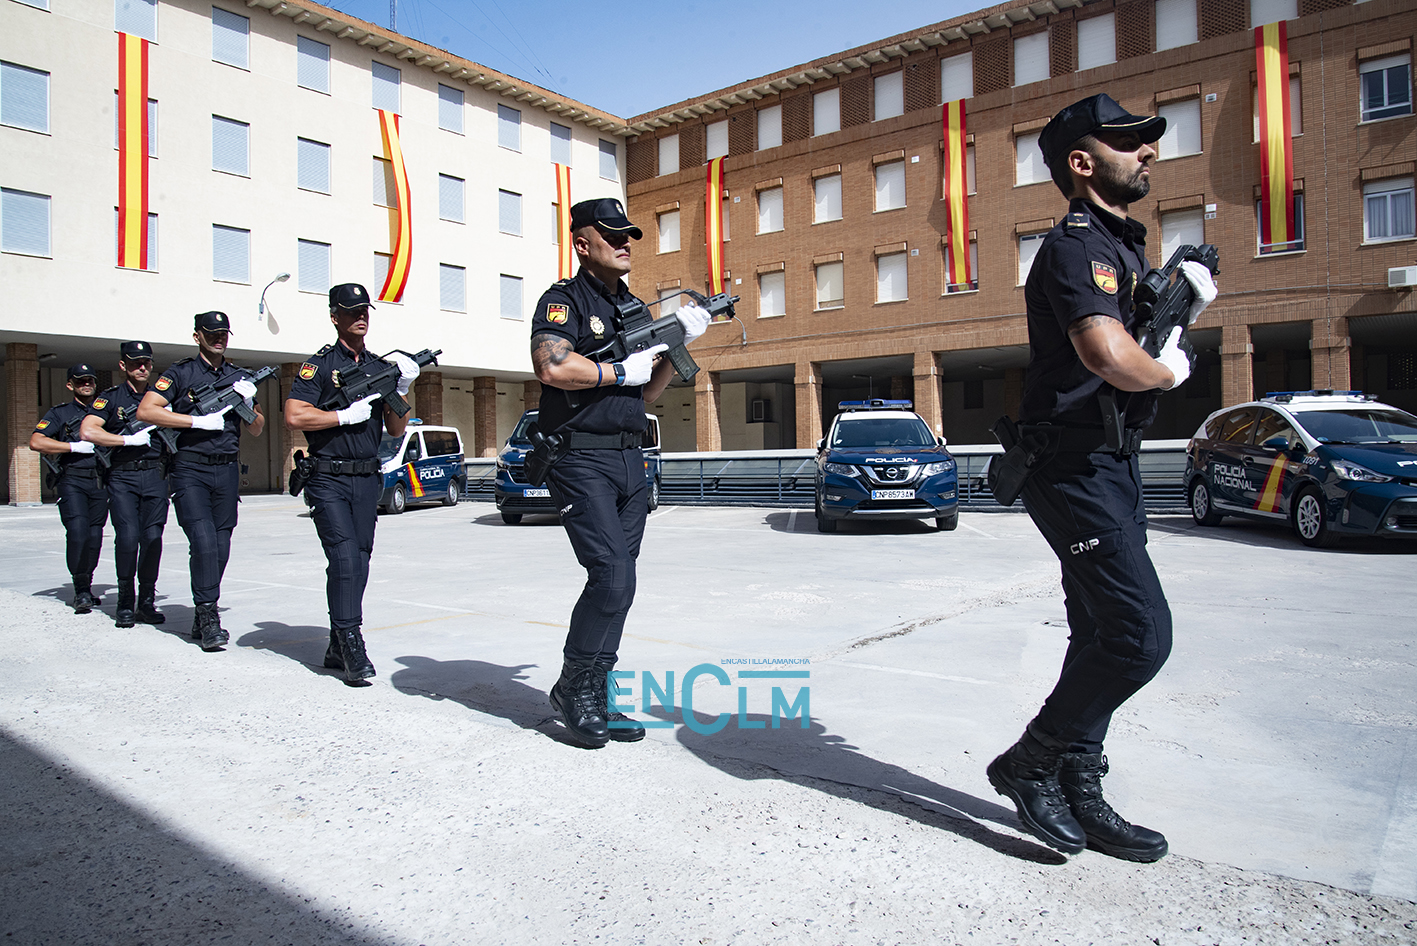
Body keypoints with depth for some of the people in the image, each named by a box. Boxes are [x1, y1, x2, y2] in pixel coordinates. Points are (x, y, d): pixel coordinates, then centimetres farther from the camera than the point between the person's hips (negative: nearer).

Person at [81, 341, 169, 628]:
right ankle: (125, 602, 1)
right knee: (128, 536, -12)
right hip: (122, 477, -2)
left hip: (155, 476, 2)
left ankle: (147, 602, 6)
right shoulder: (111, 398, 4)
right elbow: (87, 431, -8)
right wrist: (131, 439, -12)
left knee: (152, 537, -3)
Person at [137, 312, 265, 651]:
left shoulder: (239, 377, 14)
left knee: (221, 547, 5)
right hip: (190, 470, -4)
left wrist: (248, 401, -3)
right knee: (203, 541, -16)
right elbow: (145, 411, -9)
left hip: (227, 471, 4)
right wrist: (199, 420, -14)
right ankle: (207, 616, -11)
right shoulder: (180, 373, 2)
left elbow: (256, 430, 17)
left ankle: (202, 617, 17)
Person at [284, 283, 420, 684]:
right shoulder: (320, 365, -1)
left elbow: (396, 430, 12)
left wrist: (400, 391, -3)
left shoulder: (380, 367, 14)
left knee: (359, 562, 6)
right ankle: (351, 642, -11)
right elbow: (294, 416, -12)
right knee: (344, 557, -15)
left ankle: (338, 649, 15)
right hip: (328, 478, -5)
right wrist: (347, 415, -11)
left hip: (367, 479, 5)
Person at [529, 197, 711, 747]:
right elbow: (552, 367, -23)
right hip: (582, 460, -8)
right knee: (612, 578, -16)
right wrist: (621, 371, -12)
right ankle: (573, 688, 4)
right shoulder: (564, 300, -3)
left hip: (630, 462, 8)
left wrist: (678, 344, 6)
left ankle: (595, 700, 16)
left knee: (618, 584, 7)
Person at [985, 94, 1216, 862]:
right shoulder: (1077, 244, -14)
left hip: (1110, 464, 10)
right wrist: (1169, 369, -12)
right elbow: (1110, 356, -31)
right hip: (1072, 466, -10)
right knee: (1141, 632, -12)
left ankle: (1077, 793, 22)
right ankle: (1030, 762, 4)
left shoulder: (1123, 245, 19)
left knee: (1104, 636, 12)